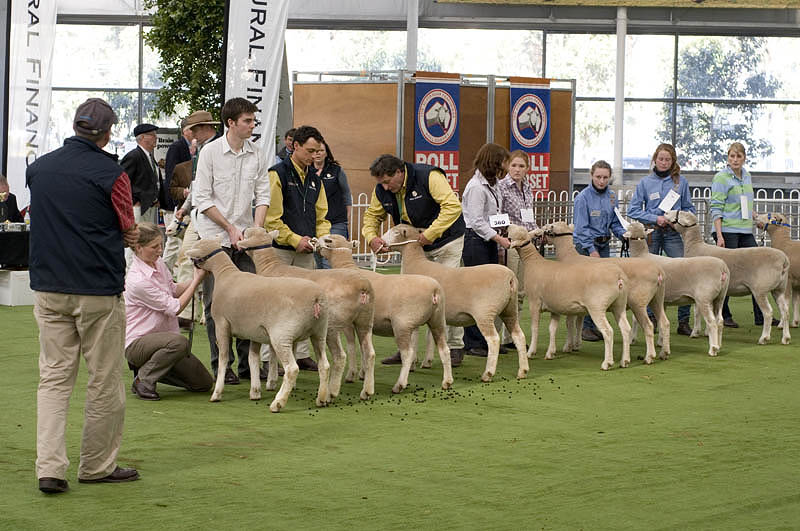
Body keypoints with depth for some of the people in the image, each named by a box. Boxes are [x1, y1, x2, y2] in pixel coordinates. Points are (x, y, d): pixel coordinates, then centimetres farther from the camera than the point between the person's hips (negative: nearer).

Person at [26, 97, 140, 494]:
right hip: (98, 290, -4)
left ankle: (49, 467, -4)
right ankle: (97, 465, 16)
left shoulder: (38, 168, 5)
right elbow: (128, 230, -1)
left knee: (54, 378, 7)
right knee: (105, 380, 8)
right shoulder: (111, 173, -10)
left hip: (48, 290, 5)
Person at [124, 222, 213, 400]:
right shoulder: (138, 280, -25)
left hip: (160, 337, 8)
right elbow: (175, 308, -19)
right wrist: (196, 280, -14)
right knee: (180, 342, -39)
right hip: (137, 343, -8)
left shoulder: (159, 263, 1)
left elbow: (173, 290, 18)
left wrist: (195, 279, 1)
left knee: (204, 383, 4)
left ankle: (149, 366, 17)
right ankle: (143, 379, -17)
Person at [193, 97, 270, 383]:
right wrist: (230, 228, -9)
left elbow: (262, 194, 8)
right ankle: (221, 365, 6)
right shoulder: (210, 152, -6)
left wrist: (256, 228, -7)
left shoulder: (257, 154, 6)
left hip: (246, 239, 3)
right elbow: (202, 198, -6)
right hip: (216, 238, -3)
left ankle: (248, 362, 10)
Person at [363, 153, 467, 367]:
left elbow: (453, 206, -33)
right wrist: (372, 237, -17)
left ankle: (455, 348, 5)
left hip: (445, 241, -6)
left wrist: (430, 233, -37)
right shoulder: (381, 191, -8)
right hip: (414, 245, 6)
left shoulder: (429, 177, -27)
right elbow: (372, 216, 5)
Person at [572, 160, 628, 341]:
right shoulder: (583, 197, -10)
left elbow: (615, 223, 15)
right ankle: (586, 326, -3)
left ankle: (597, 324, 12)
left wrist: (624, 234, -5)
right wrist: (591, 250, -17)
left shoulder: (611, 197, 8)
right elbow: (581, 227, -12)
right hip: (585, 244, -6)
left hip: (604, 244, 6)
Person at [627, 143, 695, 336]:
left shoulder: (681, 182, 8)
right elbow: (633, 210, 3)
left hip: (673, 234, 0)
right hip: (650, 233, 0)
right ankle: (650, 318, 13)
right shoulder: (645, 182, 5)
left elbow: (689, 209, 15)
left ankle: (684, 322, -7)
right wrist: (655, 219, -8)